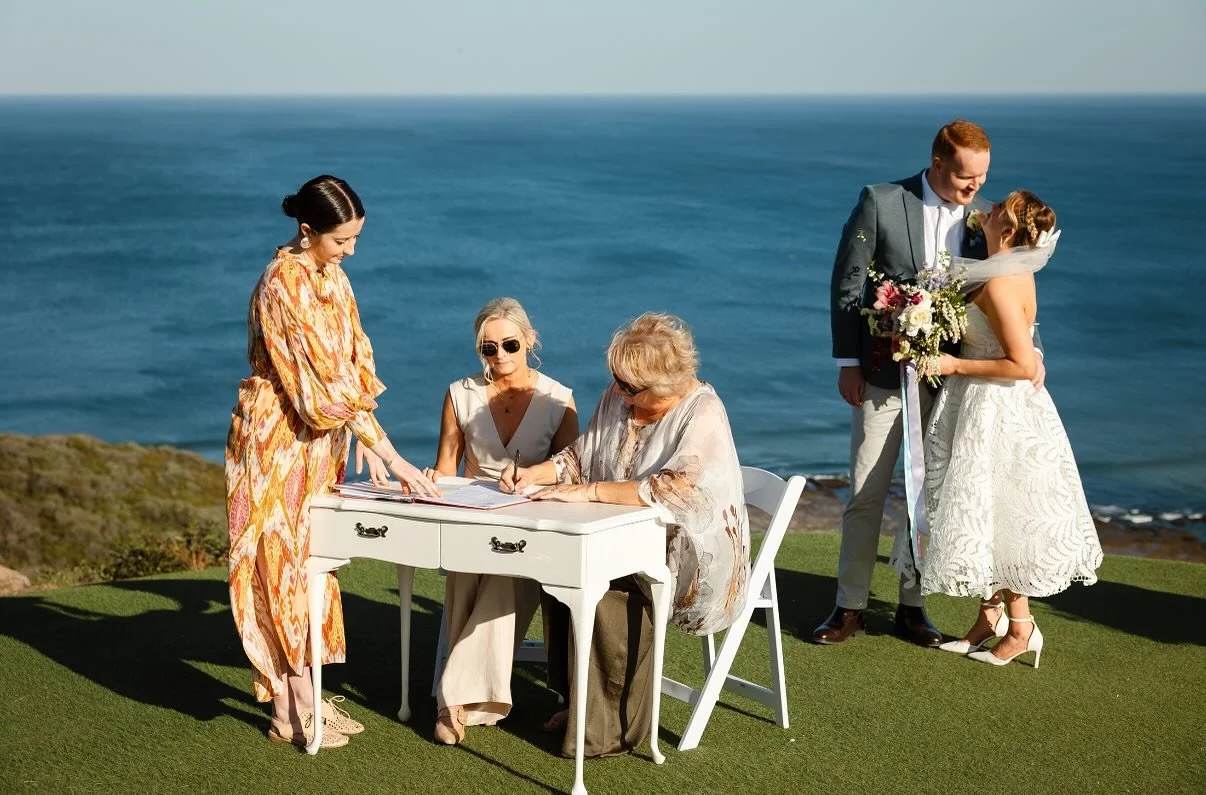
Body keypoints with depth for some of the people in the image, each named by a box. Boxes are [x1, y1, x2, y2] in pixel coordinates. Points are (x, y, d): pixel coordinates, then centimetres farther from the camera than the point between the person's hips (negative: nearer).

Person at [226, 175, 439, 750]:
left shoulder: (331, 273, 4)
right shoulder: (283, 285, -22)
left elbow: (351, 358, 10)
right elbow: (322, 381, -27)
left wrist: (367, 439, -1)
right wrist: (391, 457, -28)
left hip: (319, 442, 8)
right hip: (277, 441, -8)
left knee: (310, 558, 12)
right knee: (280, 562, -1)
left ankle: (304, 693, 21)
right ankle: (290, 712, 6)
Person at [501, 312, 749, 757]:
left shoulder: (702, 413, -19)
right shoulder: (618, 397, 3)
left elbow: (680, 490, -32)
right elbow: (582, 455, 14)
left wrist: (589, 491, -32)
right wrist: (534, 474, -5)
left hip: (690, 550, -7)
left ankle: (613, 726, -14)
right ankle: (578, 700, -4)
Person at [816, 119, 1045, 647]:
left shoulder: (985, 216, 0)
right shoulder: (881, 202, -9)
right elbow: (847, 283, -6)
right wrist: (848, 363, -7)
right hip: (885, 372, -3)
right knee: (866, 492, 3)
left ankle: (911, 605, 21)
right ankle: (850, 607, 14)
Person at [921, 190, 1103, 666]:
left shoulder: (1000, 286, -23)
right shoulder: (1014, 270, 5)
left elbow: (1022, 365, -25)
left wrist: (955, 365, -19)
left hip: (997, 412, -9)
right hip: (992, 408, 9)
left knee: (996, 516, 1)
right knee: (990, 514, 15)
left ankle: (1021, 627, 13)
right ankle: (991, 614, 26)